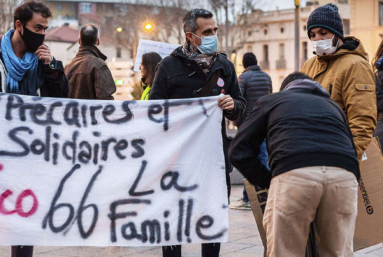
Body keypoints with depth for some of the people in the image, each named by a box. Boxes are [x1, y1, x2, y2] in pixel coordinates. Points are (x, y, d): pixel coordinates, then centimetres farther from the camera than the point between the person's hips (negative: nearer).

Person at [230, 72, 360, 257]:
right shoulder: (332, 105, 40)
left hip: (293, 173, -3)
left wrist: (268, 181, 23)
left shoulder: (270, 101, 31)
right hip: (344, 175, 3)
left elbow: (239, 152, 21)